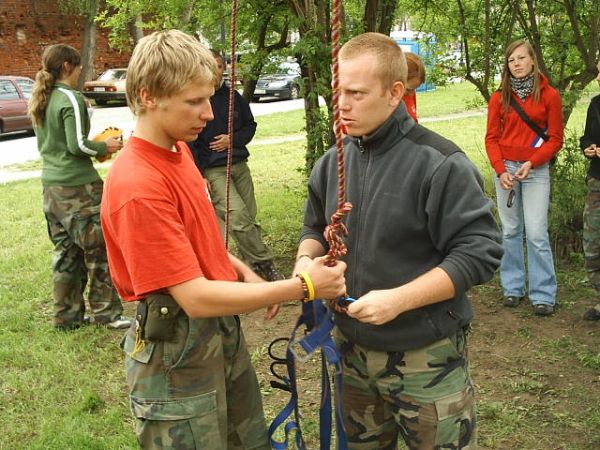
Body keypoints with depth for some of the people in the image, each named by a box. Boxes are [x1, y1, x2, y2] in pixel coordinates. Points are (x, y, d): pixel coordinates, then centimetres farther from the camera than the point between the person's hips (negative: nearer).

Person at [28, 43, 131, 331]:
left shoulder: (40, 101, 12)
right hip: (78, 186, -9)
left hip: (52, 185, 9)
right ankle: (106, 312, 11)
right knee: (99, 249, 2)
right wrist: (104, 147, -1)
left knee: (65, 251, 14)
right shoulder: (70, 98, -14)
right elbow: (78, 145, -19)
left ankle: (67, 315, 21)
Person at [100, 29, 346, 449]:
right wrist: (303, 287, -25)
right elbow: (196, 297, -28)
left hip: (223, 331, 9)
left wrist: (245, 273, 2)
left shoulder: (179, 151, 2)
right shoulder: (138, 186, -27)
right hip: (177, 353, -9)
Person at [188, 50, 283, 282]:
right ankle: (264, 265, -9)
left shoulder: (233, 96, 9)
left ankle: (252, 265, 17)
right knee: (238, 215, -19)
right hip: (212, 171, -5)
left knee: (249, 218, 4)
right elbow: (188, 142, -7)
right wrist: (199, 176, -11)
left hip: (239, 165, 6)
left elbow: (250, 125, 19)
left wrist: (233, 139, -2)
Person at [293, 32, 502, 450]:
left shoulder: (439, 163, -19)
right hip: (354, 351, 6)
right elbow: (316, 227, 15)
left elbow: (480, 252, -20)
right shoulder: (333, 161, 1)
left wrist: (398, 300, -26)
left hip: (427, 358, -5)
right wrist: (306, 258, -9)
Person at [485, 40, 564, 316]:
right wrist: (501, 170, -8)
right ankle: (512, 288, 17)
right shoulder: (500, 97, 6)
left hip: (536, 169, -2)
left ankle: (543, 295, 1)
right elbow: (491, 138, 5)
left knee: (537, 233, -7)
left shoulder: (549, 95, 0)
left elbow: (555, 139, 0)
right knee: (510, 231, 7)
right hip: (505, 168, 2)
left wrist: (531, 163, -13)